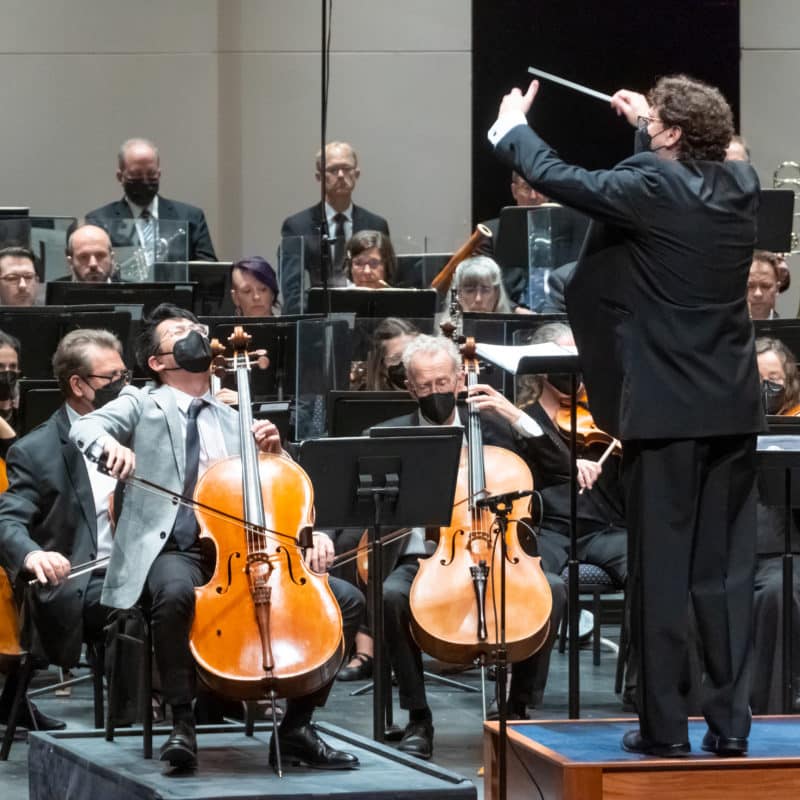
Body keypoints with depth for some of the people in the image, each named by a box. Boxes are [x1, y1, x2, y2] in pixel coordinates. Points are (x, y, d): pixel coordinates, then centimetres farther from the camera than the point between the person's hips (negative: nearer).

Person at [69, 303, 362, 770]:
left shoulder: (235, 421, 24)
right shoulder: (142, 404, 11)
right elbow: (85, 427, -9)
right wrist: (110, 442, -32)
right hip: (175, 549, -5)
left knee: (347, 600, -10)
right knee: (176, 593, -41)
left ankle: (297, 728, -1)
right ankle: (182, 722, -23)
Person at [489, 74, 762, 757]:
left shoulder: (649, 187, -14)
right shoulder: (742, 184, 4)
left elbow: (555, 177, -4)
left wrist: (513, 127, 14)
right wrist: (647, 124, 38)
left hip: (666, 406, -5)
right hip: (734, 408, 5)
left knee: (661, 570, 1)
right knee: (726, 567, 8)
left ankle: (664, 726, 4)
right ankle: (730, 722, 8)